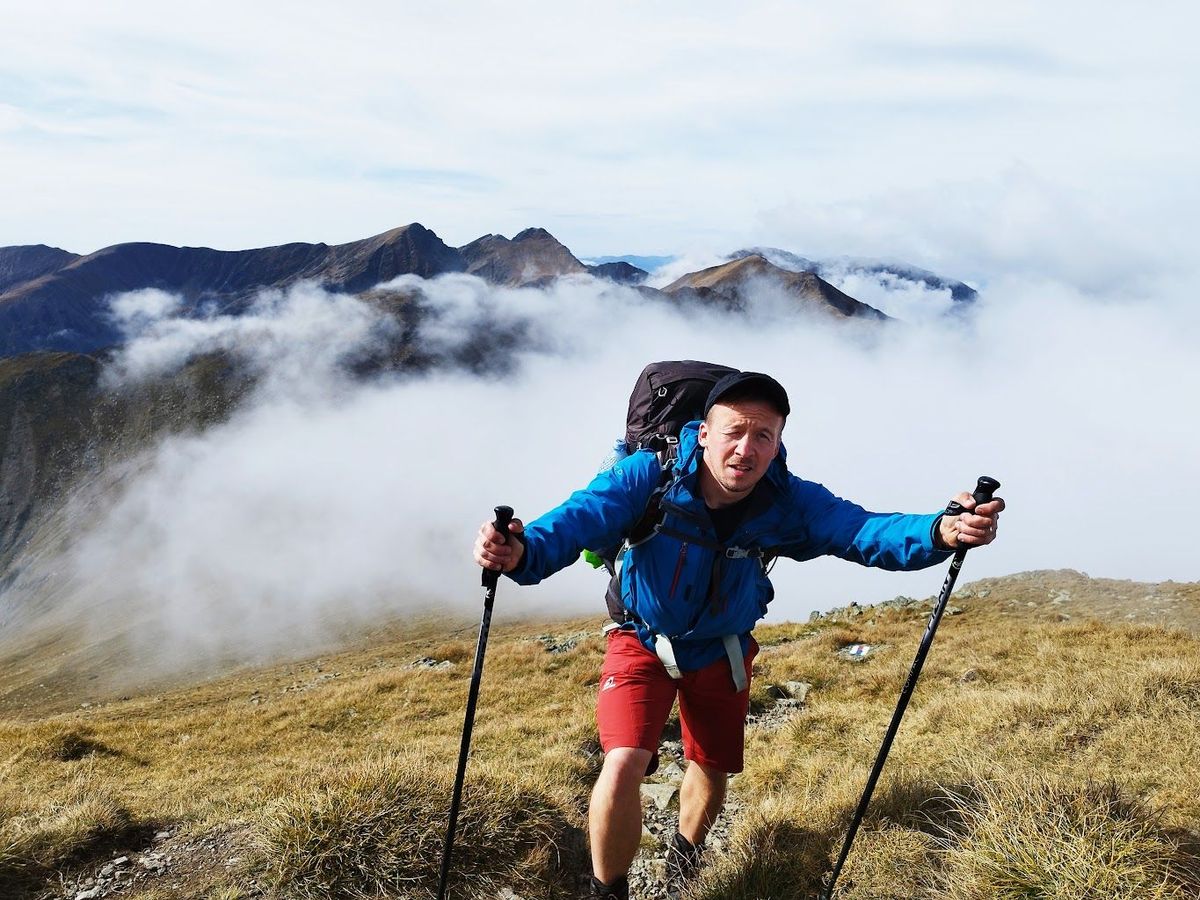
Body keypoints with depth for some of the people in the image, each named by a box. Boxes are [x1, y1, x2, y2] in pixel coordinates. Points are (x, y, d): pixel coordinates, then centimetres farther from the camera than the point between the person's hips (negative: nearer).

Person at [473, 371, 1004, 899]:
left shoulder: (789, 502, -23)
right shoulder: (651, 476, -29)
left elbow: (861, 530, -33)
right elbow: (581, 515, -41)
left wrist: (939, 533, -54)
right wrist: (524, 552, -63)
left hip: (722, 651, 3)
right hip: (644, 641, -3)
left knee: (712, 771, 18)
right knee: (625, 763, -21)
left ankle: (684, 856, 52)